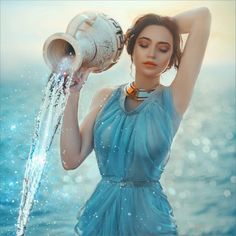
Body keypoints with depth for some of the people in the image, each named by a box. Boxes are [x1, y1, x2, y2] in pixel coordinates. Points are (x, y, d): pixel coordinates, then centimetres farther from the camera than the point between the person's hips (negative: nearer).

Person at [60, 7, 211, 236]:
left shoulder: (173, 99, -8)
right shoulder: (106, 97, 1)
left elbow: (203, 15, -13)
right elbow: (71, 159, -7)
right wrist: (73, 93, -9)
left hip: (149, 216, -2)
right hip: (100, 212, 2)